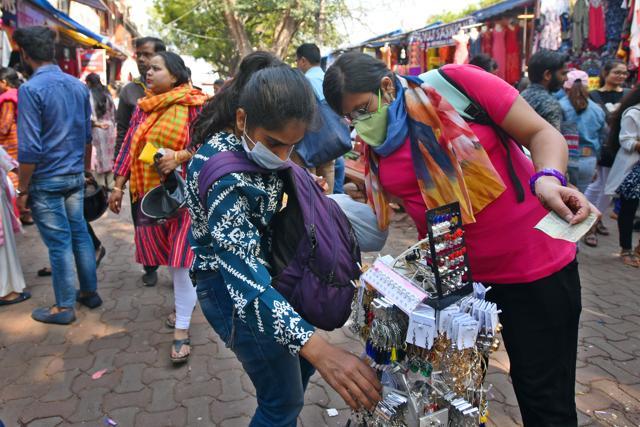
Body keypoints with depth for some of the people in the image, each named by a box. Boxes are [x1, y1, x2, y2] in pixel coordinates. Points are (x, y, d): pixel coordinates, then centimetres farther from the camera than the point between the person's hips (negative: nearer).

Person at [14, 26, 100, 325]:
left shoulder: (31, 89, -15)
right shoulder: (79, 86, 5)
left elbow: (30, 148, -17)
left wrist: (23, 190, -9)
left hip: (47, 179, -6)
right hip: (76, 176, 6)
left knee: (59, 243, 1)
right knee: (80, 234, 15)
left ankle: (64, 307, 12)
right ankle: (90, 292, 25)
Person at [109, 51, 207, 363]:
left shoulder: (193, 104, -9)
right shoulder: (143, 107, 10)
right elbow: (129, 147, 11)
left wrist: (179, 157, -23)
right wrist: (118, 186, 9)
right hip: (150, 191, 6)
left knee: (180, 259, -6)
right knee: (170, 256, 13)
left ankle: (181, 330, 2)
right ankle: (185, 301, 36)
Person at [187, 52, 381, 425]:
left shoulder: (255, 141, -7)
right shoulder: (219, 171, -32)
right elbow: (245, 272, -41)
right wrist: (319, 348, -49)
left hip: (268, 268, 9)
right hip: (232, 286, -8)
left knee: (301, 362, 22)